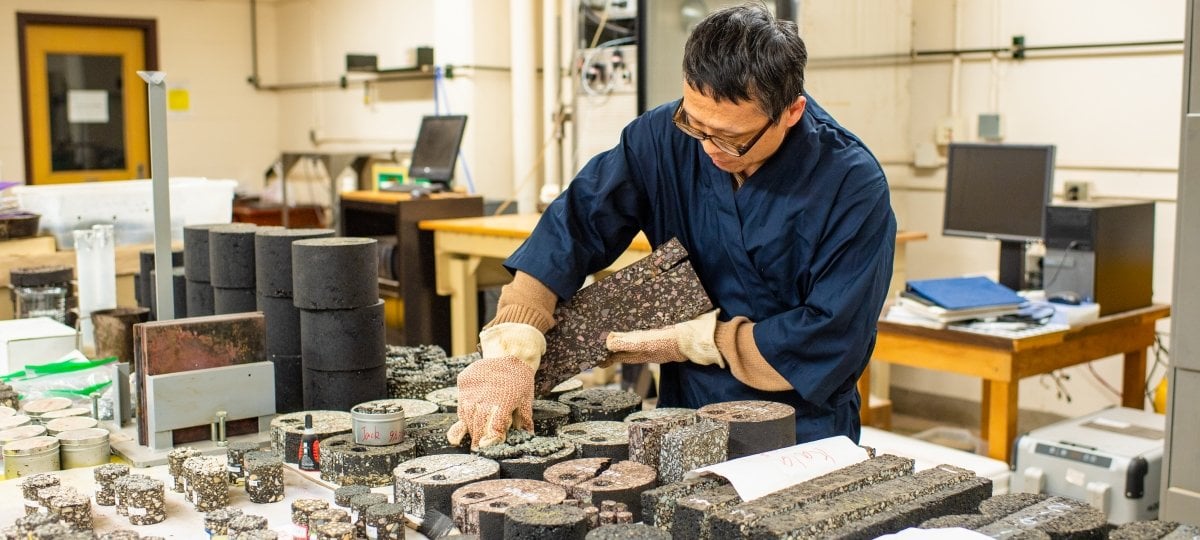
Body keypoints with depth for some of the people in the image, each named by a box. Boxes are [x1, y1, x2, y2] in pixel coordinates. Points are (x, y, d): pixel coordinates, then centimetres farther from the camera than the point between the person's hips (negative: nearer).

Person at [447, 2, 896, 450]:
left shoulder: (854, 187, -15)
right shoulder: (664, 139, -6)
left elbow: (833, 339, -16)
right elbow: (573, 228, -9)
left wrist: (695, 342, -14)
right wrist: (511, 349, -23)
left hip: (803, 440, -1)